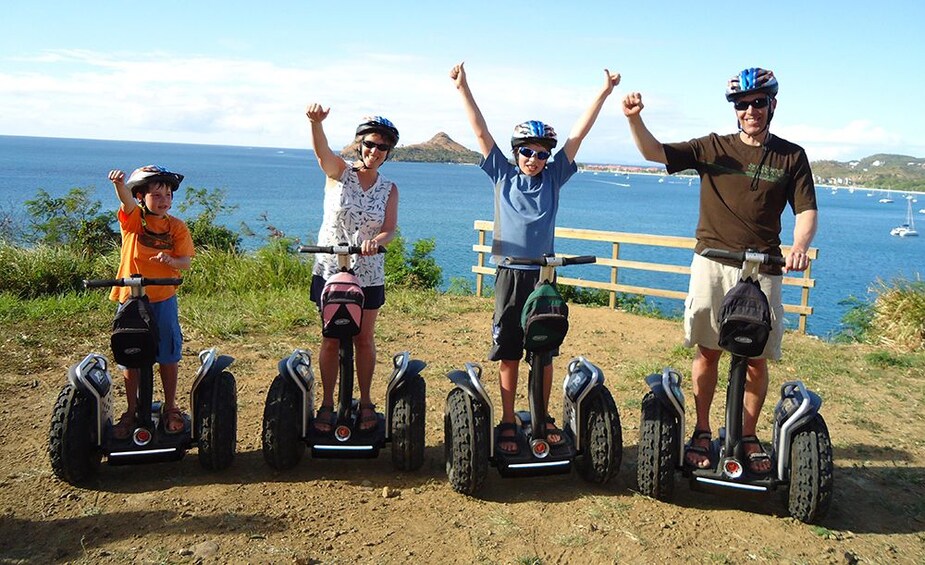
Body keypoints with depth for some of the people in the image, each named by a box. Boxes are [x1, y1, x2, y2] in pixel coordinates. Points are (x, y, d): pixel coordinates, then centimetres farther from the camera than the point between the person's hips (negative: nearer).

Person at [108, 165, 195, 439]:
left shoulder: (176, 226, -1)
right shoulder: (133, 218, -5)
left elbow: (186, 262, -3)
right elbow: (127, 199, -28)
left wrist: (170, 260, -25)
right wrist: (119, 183, -49)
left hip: (163, 298, 1)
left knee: (168, 355, 6)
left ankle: (170, 407, 22)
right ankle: (131, 411, 23)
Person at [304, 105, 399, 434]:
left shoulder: (389, 189, 3)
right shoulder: (339, 172, -3)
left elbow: (390, 229, -7)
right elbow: (321, 151, -23)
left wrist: (377, 241, -31)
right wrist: (316, 122, -44)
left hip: (368, 275, 1)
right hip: (330, 270, -1)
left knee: (364, 339, 9)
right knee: (331, 339, 6)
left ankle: (365, 403, 24)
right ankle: (327, 405, 18)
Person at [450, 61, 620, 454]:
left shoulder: (554, 177, 9)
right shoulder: (502, 175, 7)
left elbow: (578, 134, 6)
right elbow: (481, 131, 4)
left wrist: (604, 93, 5)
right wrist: (463, 88, 3)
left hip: (544, 275, 1)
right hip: (510, 276, -1)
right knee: (509, 355, 4)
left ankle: (544, 418, 21)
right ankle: (508, 423, 14)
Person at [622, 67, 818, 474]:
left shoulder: (791, 156, 7)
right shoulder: (713, 148, 5)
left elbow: (806, 211, 3)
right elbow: (654, 152, -2)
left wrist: (800, 245, -17)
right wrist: (634, 119, -19)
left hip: (762, 270, 0)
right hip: (712, 265, 0)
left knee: (756, 359, 3)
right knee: (708, 351, 4)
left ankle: (749, 436, 20)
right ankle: (702, 432, 18)